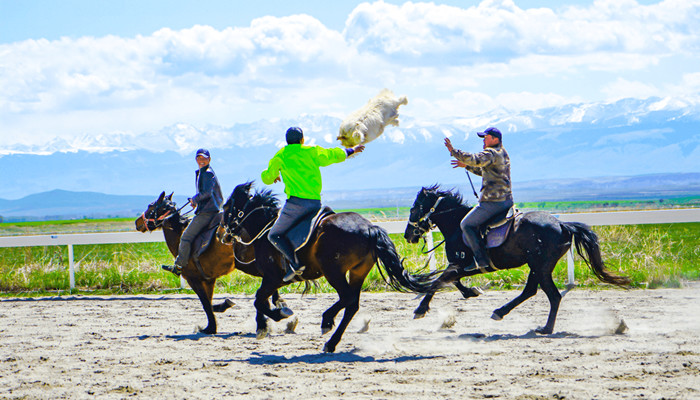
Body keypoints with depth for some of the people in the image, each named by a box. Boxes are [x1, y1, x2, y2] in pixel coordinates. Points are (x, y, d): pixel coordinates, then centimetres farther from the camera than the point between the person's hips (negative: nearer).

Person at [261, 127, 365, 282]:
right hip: (316, 203, 4)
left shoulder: (280, 156, 8)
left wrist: (273, 176, 43)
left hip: (296, 202, -4)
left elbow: (267, 178, 18)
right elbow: (336, 155, 26)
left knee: (275, 235, 1)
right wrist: (352, 150, 46)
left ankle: (295, 263, -19)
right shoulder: (313, 152, 13)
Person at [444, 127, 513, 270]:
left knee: (466, 225, -4)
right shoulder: (503, 154, 20)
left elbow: (475, 160, -30)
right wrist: (466, 166, 27)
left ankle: (482, 259, -9)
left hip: (494, 201, -10)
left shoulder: (491, 153, -12)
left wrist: (453, 151, -26)